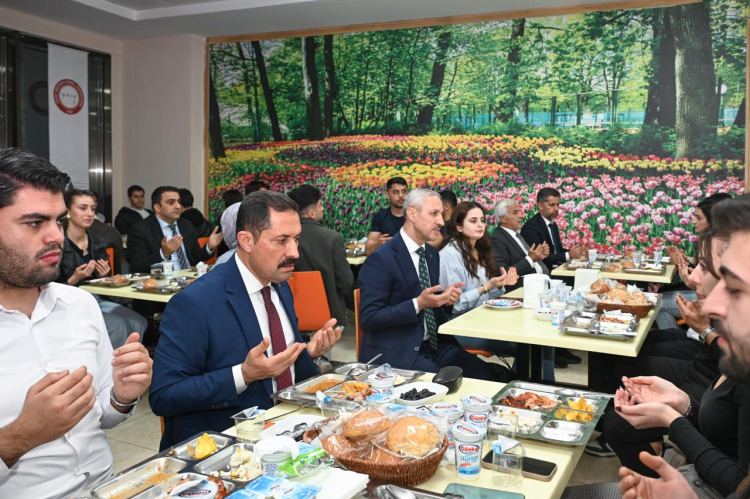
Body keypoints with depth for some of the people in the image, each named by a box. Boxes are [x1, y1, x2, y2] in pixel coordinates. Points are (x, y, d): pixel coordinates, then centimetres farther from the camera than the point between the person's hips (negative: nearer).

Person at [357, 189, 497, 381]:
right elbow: (369, 318, -18)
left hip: (433, 344, 7)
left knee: (484, 373, -9)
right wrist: (418, 303, -26)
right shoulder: (380, 259, -15)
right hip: (396, 352, -7)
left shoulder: (432, 254, 10)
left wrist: (445, 296, -3)